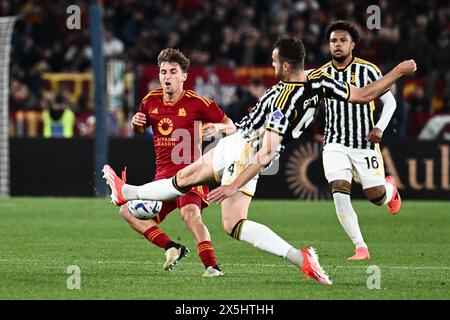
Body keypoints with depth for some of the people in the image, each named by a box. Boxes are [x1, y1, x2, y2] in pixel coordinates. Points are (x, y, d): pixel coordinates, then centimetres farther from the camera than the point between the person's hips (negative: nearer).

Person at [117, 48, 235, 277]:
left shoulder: (197, 103, -8)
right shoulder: (151, 101, 7)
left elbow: (232, 127, -1)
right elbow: (140, 131, 26)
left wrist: (217, 127, -24)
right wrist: (136, 123, 2)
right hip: (162, 175, 7)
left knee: (190, 213, -33)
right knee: (128, 211, -2)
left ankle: (212, 266, -40)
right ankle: (172, 248, -4)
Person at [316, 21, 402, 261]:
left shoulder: (368, 70, -4)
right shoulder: (322, 74, 3)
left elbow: (389, 101, 1)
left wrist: (380, 127, -13)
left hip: (365, 143, -1)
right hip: (335, 144, 1)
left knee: (376, 197, -2)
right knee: (339, 192, -18)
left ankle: (390, 187, 39)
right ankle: (361, 249, -11)